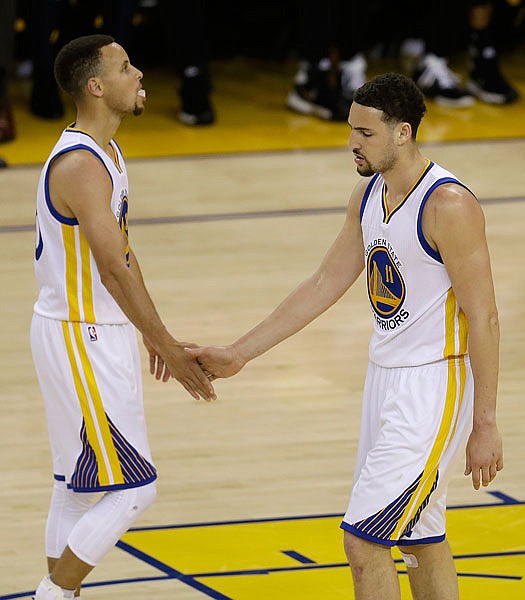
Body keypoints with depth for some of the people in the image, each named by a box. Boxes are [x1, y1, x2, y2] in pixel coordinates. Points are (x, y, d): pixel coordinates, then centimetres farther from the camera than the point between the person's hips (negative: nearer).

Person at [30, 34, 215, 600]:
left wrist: (155, 336, 20)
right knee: (131, 490, -8)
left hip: (100, 335, 10)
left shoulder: (105, 153, 11)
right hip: (79, 339, -10)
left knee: (79, 486, 14)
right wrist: (170, 350, -21)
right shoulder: (79, 165, -22)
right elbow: (113, 269, -24)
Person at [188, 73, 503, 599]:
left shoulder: (448, 205, -19)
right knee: (418, 535, 16)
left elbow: (484, 319, -17)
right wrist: (237, 354, 12)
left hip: (435, 384, -9)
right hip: (385, 376, 9)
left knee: (363, 540, -12)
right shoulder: (369, 194, 7)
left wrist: (485, 426, -18)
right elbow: (324, 286, 14)